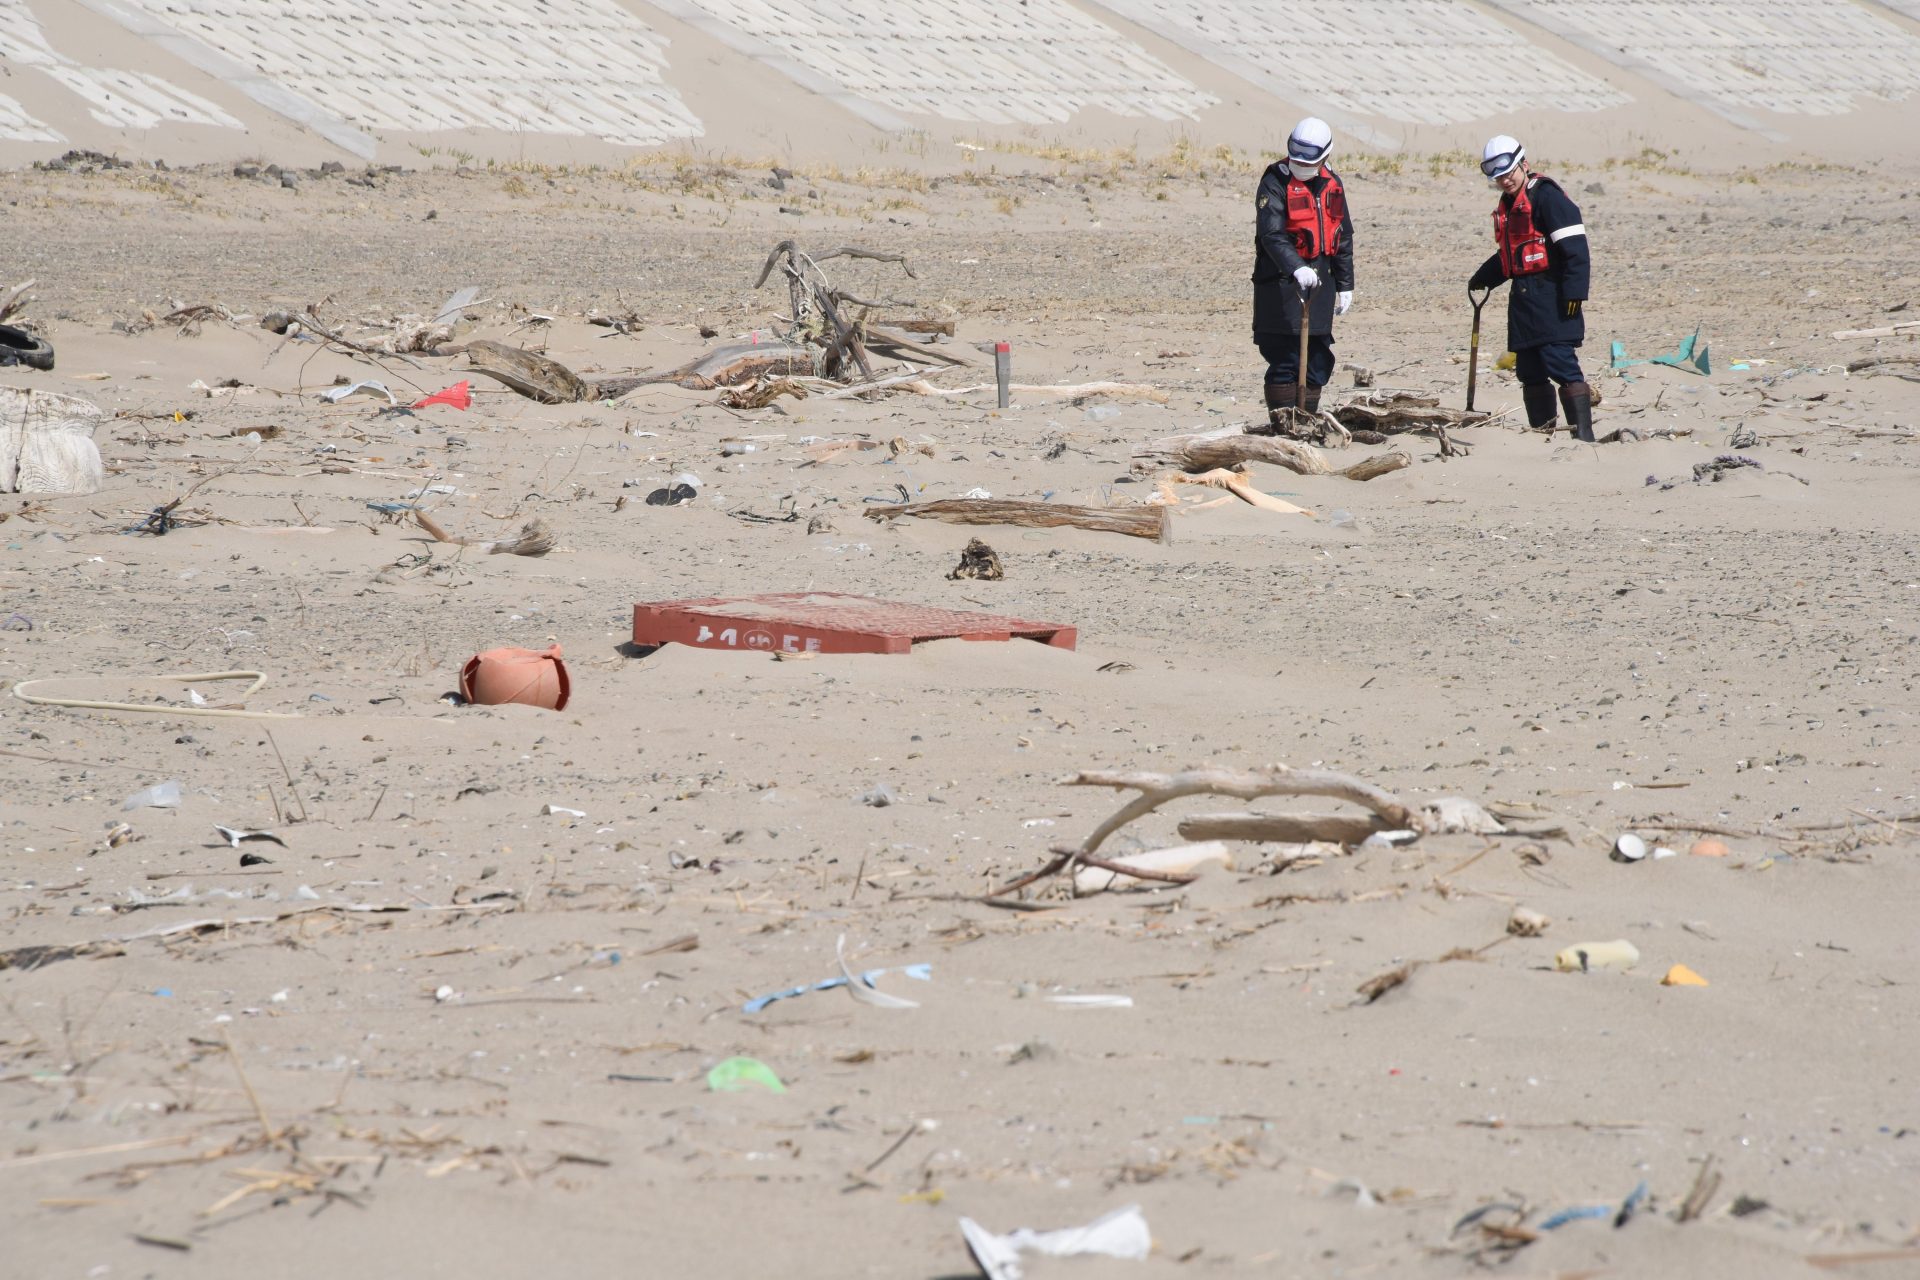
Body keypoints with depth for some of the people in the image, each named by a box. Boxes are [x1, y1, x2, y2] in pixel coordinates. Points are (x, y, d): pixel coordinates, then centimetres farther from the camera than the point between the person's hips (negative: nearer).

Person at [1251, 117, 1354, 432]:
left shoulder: (1332, 185, 11)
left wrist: (1345, 285, 18)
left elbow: (1343, 237, 19)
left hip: (1320, 280, 6)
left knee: (1319, 357, 9)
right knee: (1285, 359, -9)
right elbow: (1271, 234, -20)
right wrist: (1297, 268, -33)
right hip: (1282, 282, -6)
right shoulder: (1276, 182, -9)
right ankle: (1281, 423, -6)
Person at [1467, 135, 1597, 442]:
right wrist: (1482, 278, 27)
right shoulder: (1508, 205, 19)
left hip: (1551, 298, -10)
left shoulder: (1546, 196, -10)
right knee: (1529, 372, 9)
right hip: (1523, 298, 10)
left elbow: (1574, 247, -16)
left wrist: (1574, 293, -21)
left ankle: (1583, 435, -18)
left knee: (1562, 367, -15)